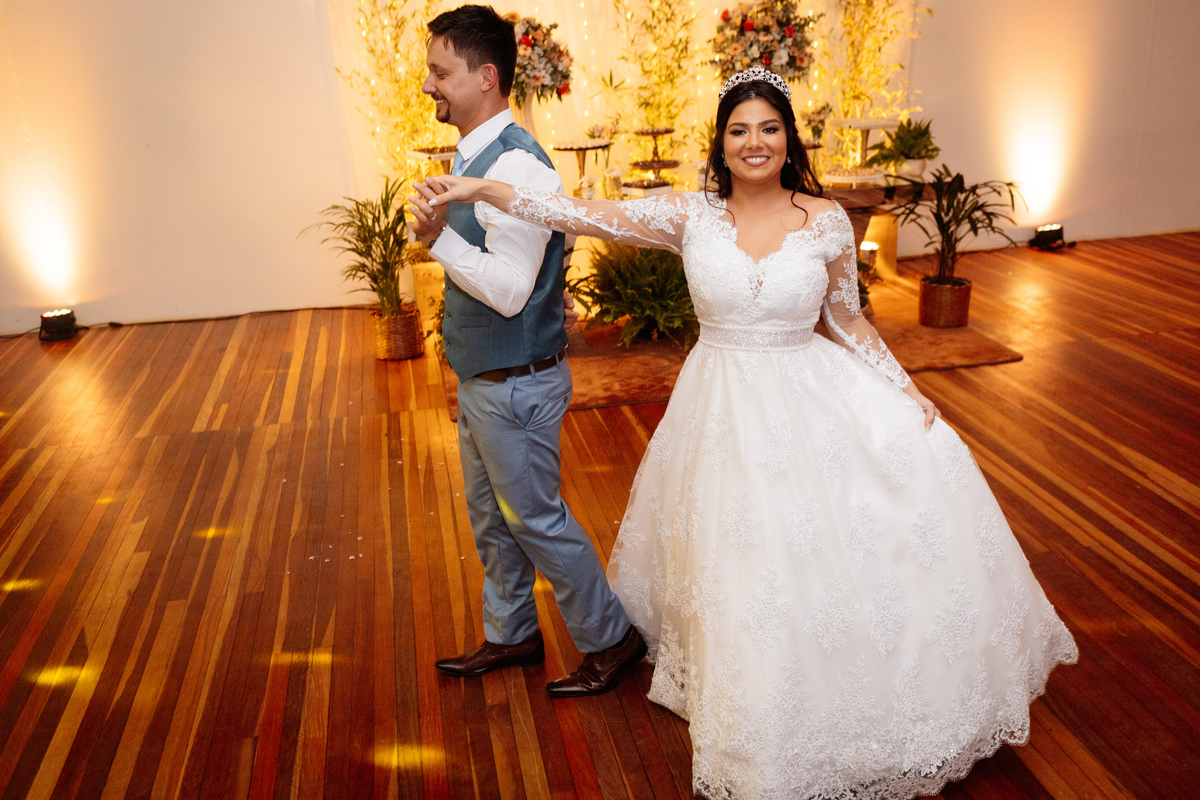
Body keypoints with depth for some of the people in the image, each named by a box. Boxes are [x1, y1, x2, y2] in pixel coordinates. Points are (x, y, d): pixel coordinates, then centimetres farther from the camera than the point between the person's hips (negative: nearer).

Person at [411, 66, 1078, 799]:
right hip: (725, 410, 0)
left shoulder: (826, 221, -4)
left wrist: (907, 390, -1)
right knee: (746, 576, 8)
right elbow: (589, 215, -13)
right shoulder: (691, 216, -5)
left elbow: (848, 321, 6)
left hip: (812, 401, 0)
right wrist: (479, 189, -20)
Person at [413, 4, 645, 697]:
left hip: (516, 385, -10)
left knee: (535, 518, 5)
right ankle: (512, 635, 40)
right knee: (489, 513, 21)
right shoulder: (477, 155, 7)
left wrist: (440, 238, -24)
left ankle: (610, 640, 25)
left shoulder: (516, 166, -25)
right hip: (482, 379, 10)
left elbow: (508, 289, -29)